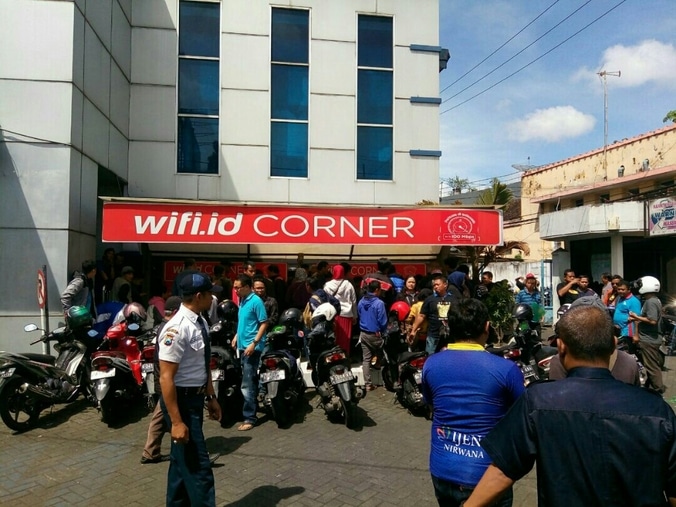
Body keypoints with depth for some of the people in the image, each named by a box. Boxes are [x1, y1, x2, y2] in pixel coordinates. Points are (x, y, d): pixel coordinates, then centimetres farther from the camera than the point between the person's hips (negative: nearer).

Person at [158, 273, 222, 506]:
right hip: (181, 400, -9)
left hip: (196, 398, 9)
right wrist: (176, 421, -24)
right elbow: (166, 377, -25)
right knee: (197, 465, -2)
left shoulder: (200, 322, 4)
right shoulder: (177, 328, -25)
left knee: (183, 459, 23)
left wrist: (211, 397, 20)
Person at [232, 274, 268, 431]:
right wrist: (237, 336, 15)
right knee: (250, 381, 19)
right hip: (242, 346, 9)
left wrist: (254, 343, -21)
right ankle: (253, 407, 32)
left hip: (252, 347, -9)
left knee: (247, 384, -8)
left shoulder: (256, 301, -15)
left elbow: (264, 324, -16)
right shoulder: (242, 300, 10)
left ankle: (249, 417, -3)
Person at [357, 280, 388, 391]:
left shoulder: (361, 302, 4)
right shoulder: (379, 303, -16)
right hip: (375, 335, -6)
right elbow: (383, 321, -15)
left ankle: (368, 384, 7)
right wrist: (383, 332, 3)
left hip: (363, 334, 6)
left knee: (366, 359, 6)